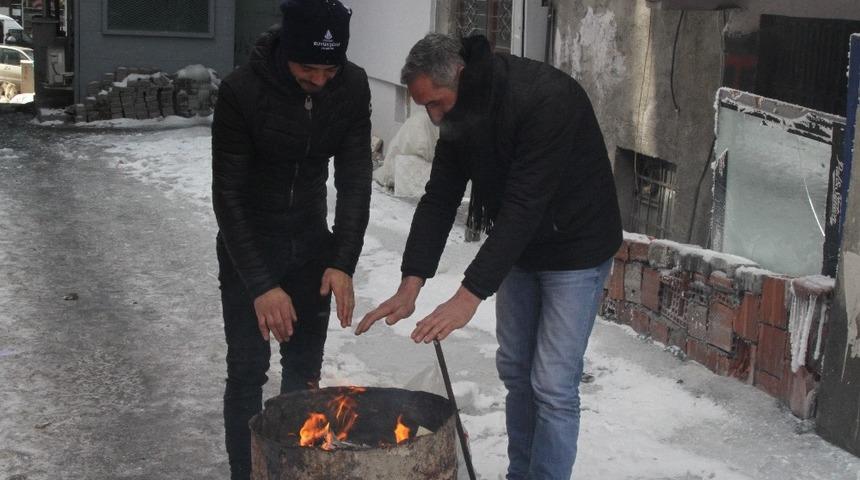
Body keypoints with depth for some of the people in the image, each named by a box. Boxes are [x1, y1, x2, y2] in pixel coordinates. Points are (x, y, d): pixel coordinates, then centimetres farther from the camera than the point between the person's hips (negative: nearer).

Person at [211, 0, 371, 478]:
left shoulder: (352, 87, -15)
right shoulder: (241, 91, -26)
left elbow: (355, 179, -11)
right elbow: (228, 195, -23)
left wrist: (343, 262, -21)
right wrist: (261, 284, -27)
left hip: (311, 241, 4)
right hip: (247, 245, -3)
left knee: (305, 367, 8)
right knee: (248, 370, -2)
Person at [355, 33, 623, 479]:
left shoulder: (545, 100, -32)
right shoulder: (459, 112, -7)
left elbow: (523, 207, -35)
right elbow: (439, 197, -6)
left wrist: (470, 295, -36)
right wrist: (411, 284, -15)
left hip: (574, 251, -7)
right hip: (517, 247, 8)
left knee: (552, 386, -7)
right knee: (515, 371, 15)